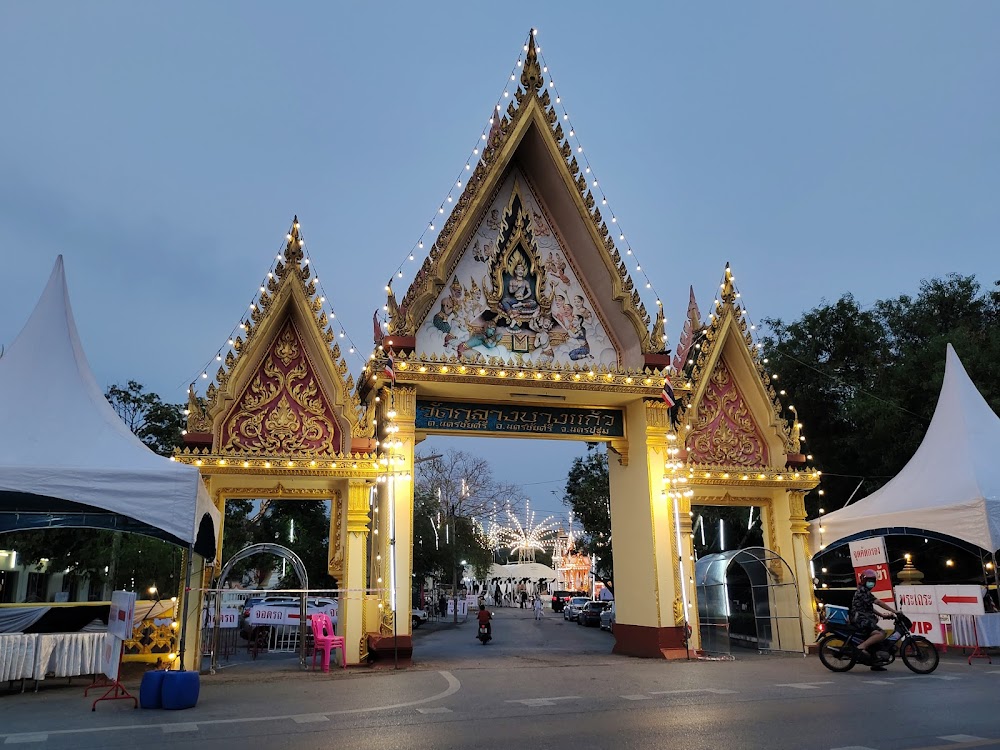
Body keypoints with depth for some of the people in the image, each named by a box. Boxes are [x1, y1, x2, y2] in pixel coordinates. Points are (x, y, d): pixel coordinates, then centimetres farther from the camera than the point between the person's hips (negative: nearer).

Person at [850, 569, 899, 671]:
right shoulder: (863, 591, -9)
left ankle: (875, 663, 19)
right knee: (881, 634, -26)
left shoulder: (864, 592, 25)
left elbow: (870, 608, 30)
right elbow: (878, 603, -15)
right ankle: (861, 647, -32)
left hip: (863, 619, 11)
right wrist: (894, 611, -13)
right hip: (861, 620, -11)